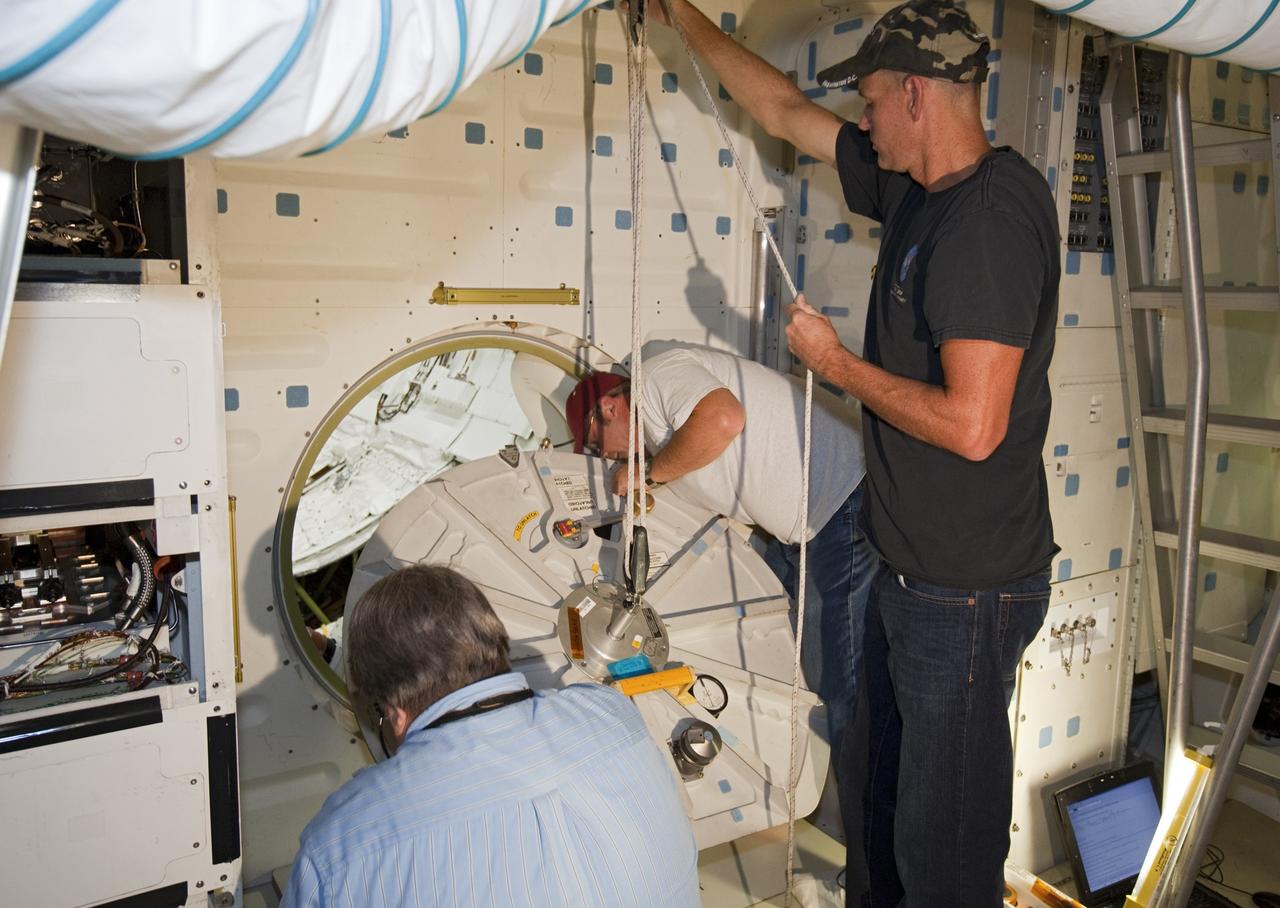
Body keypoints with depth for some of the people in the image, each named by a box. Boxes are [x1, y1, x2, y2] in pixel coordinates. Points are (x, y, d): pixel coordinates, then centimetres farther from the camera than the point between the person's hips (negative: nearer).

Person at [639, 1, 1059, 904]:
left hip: (966, 590, -9)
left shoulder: (991, 214, -22)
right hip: (909, 567, 9)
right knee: (891, 786, 26)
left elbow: (973, 424, -28)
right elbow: (786, 110, 17)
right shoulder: (914, 186, 5)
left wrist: (839, 363, -15)